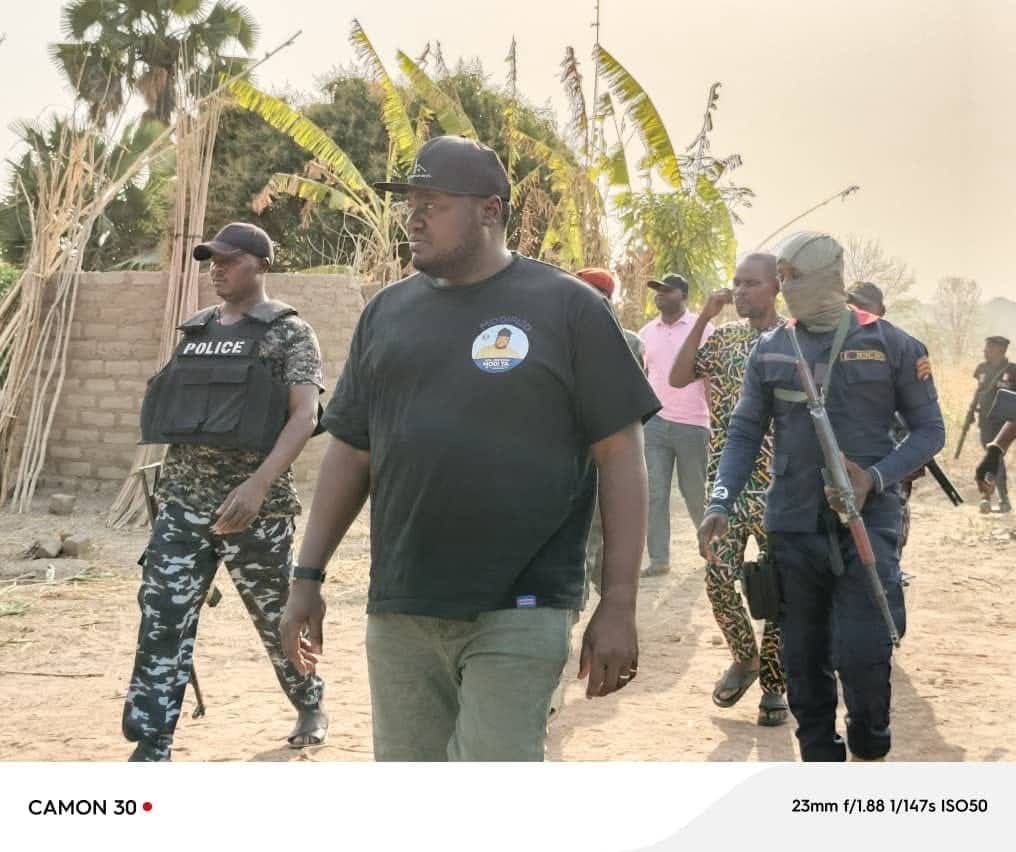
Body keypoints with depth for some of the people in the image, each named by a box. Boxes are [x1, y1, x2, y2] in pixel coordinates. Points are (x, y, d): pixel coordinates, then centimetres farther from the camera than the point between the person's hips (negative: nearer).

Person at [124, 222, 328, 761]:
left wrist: (259, 483, -27)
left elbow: (305, 415, -16)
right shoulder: (194, 330, 13)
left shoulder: (288, 332, -5)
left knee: (275, 614, 11)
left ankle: (310, 705, 37)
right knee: (162, 620, -5)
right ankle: (151, 749, -3)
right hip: (182, 502, 5)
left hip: (255, 504, -5)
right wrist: (170, 481, 15)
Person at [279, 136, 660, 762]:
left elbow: (620, 455, -4)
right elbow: (351, 451, 15)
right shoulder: (388, 311, 11)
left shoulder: (567, 307, -3)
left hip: (518, 611, -5)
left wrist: (619, 605, -9)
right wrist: (309, 577, 11)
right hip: (398, 608, 5)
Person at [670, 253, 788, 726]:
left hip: (779, 482, -3)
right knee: (718, 577, -2)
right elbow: (677, 379, -3)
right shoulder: (723, 336, 8)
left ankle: (773, 683, 15)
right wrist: (703, 318, -6)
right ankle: (745, 657, 22)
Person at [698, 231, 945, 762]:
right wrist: (720, 505, -8)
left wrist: (876, 478, -13)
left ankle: (869, 751, 18)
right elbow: (745, 433, 7)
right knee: (803, 656, 9)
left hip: (867, 522, -3)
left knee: (861, 652, -10)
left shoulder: (892, 345, 0)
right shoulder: (769, 351, 6)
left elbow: (929, 430, 4)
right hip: (792, 525, 3)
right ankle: (821, 758, 26)